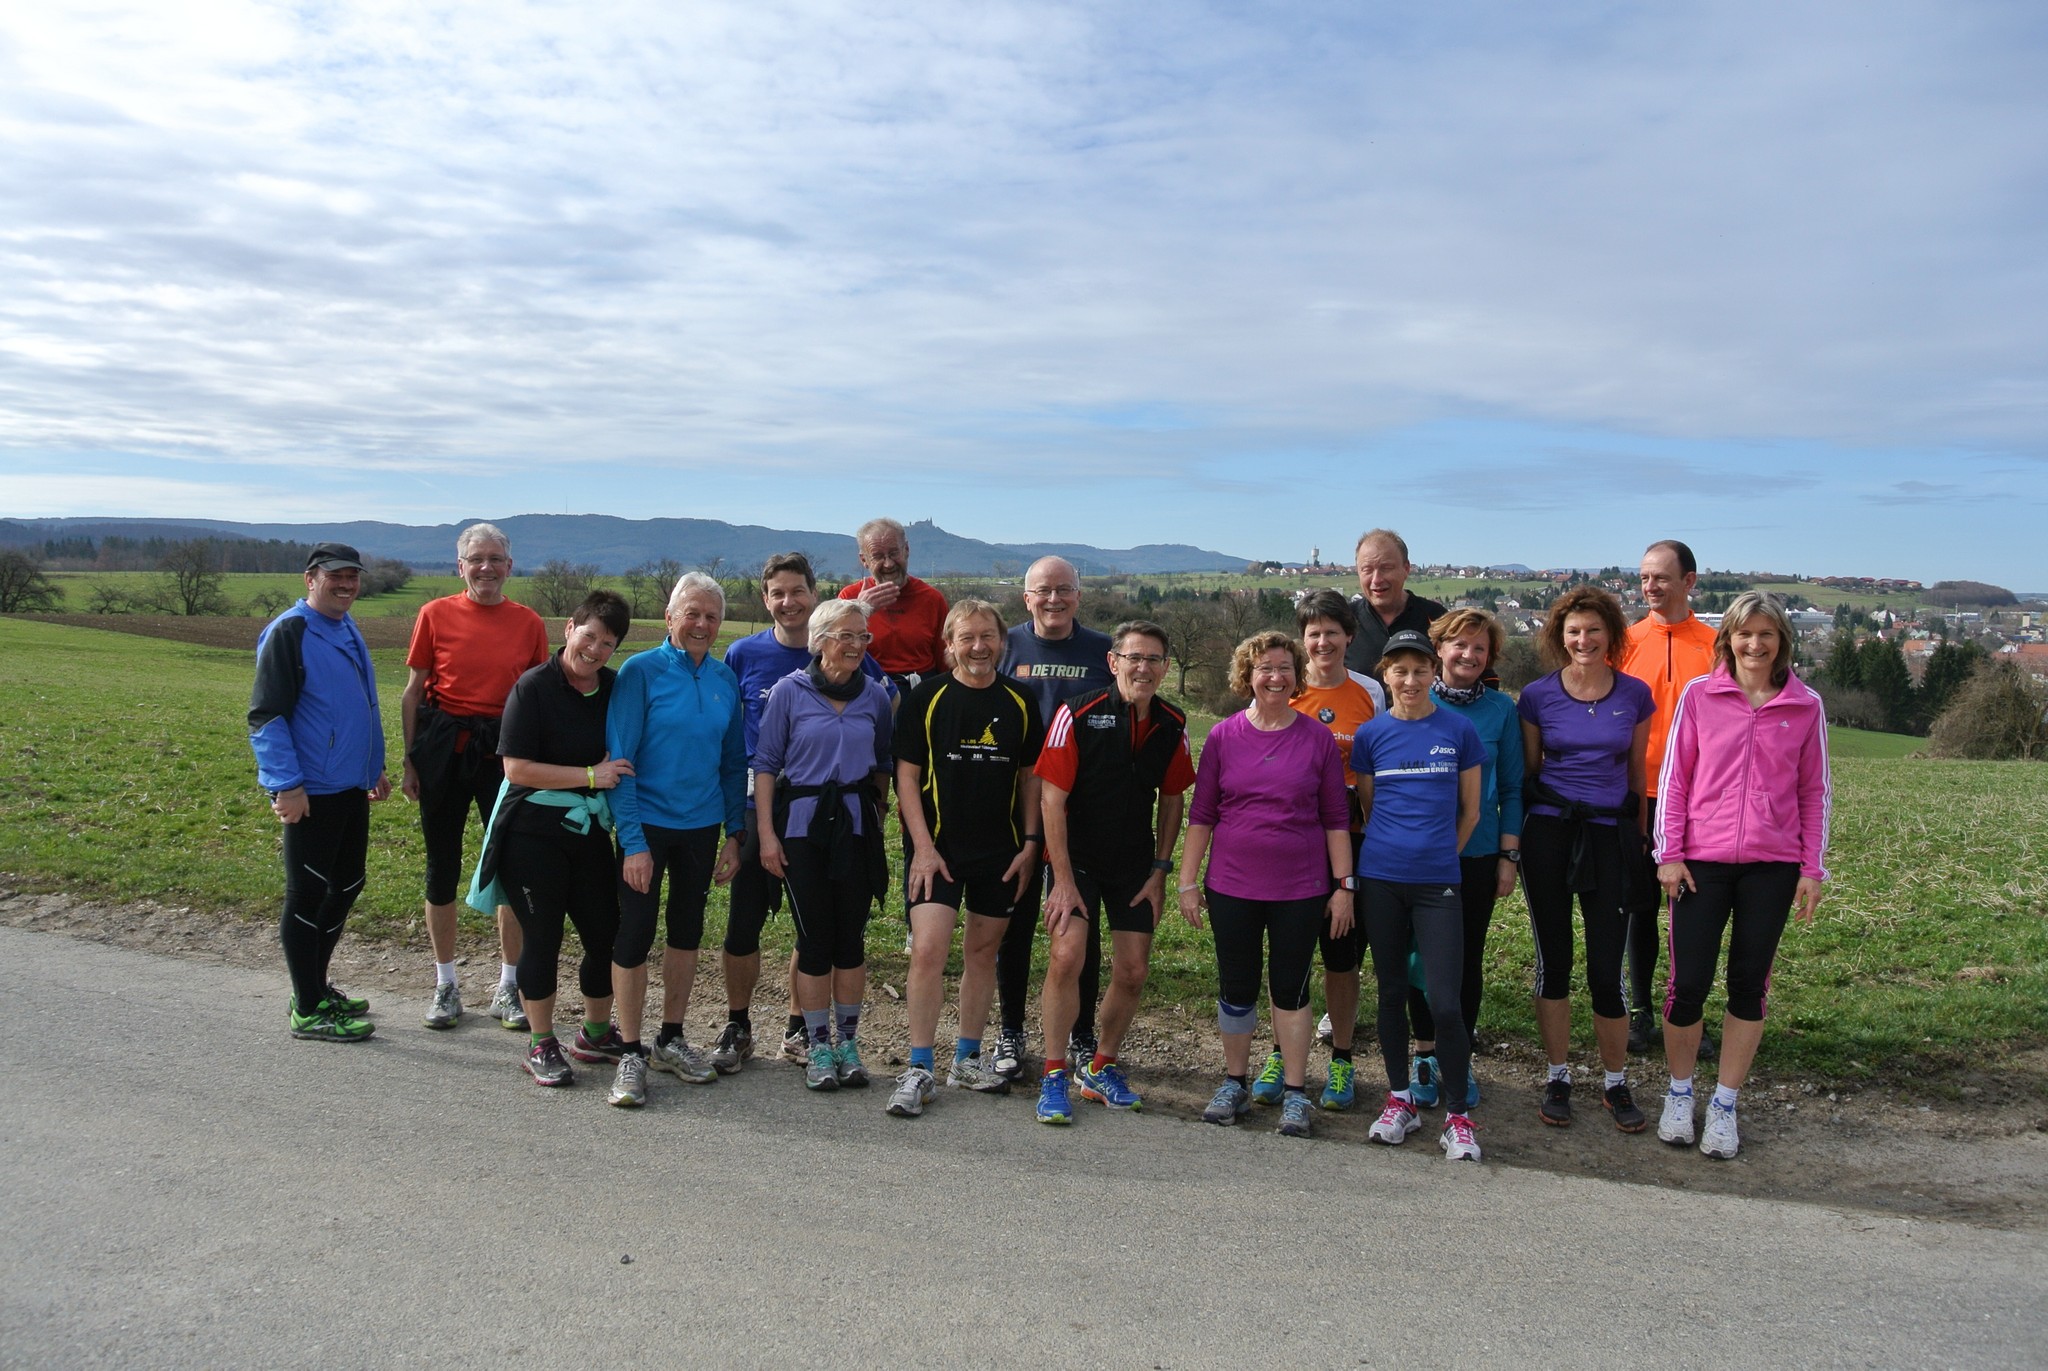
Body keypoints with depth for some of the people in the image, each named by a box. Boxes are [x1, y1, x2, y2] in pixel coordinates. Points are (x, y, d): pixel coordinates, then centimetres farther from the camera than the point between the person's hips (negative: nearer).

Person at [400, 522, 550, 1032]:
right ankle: (445, 986, 23)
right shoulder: (436, 615, 0)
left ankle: (508, 987, 17)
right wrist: (410, 762, -1)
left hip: (503, 752, 0)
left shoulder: (528, 623, 2)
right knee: (442, 868, 9)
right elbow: (412, 693, 3)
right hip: (443, 748, 0)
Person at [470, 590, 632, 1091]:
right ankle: (541, 1046, 20)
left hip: (590, 829, 5)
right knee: (542, 937, 4)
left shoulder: (615, 688, 4)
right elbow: (516, 768, -17)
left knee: (606, 934, 7)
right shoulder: (534, 687, -12)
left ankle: (595, 1033, 28)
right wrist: (590, 775, -18)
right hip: (534, 830, -5)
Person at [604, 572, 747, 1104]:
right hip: (647, 825, -5)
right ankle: (630, 1054, 13)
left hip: (702, 826, 5)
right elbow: (620, 761, -12)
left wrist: (734, 833, 6)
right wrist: (633, 841, -17)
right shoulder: (640, 672, -10)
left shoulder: (724, 679, 3)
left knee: (687, 931, 14)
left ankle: (672, 1040, 28)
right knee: (634, 935, 0)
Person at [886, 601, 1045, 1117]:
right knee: (928, 950, -12)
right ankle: (919, 1069, 0)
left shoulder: (1019, 701, 5)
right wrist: (923, 846, -10)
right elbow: (906, 774, -3)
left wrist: (1030, 843, 4)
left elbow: (1030, 776, 11)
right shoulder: (926, 697, -3)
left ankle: (968, 1059, 25)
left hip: (1001, 851, 3)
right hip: (937, 847, -3)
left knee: (983, 953, 11)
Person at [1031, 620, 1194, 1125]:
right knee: (1067, 958, -17)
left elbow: (1173, 798, 11)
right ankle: (1054, 1077, 0)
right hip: (1077, 859, -4)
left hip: (1135, 865, 4)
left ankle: (1101, 1069, 26)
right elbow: (1052, 799, -14)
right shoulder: (1078, 715, -14)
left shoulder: (1172, 725, -1)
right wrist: (1063, 879, -15)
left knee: (1133, 971, 5)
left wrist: (1160, 870, 6)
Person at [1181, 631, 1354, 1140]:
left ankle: (1294, 1093, 18)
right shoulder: (1223, 737, 0)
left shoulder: (1318, 738, -1)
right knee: (1236, 988, 9)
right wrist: (1189, 881, 2)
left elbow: (1336, 818, 2)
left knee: (1291, 988, 7)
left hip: (1301, 889, -1)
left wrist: (1344, 885, -1)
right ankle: (1235, 1084, 25)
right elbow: (1201, 814, 4)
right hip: (1232, 886, 1)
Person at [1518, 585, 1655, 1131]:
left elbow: (1636, 772, 12)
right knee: (1553, 959, 7)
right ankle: (1557, 1079, 21)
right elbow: (1526, 772, 8)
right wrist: (1515, 842, 5)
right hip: (1548, 834, 0)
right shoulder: (1538, 696, 0)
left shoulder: (1635, 695, 3)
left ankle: (1616, 1082, 18)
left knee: (1606, 967, -2)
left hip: (1609, 835, 0)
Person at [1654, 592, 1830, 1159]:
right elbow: (1674, 777, 2)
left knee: (1749, 985, 7)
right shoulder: (1698, 696, 0)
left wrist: (1812, 868, 4)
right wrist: (1668, 853, -3)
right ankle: (1679, 1093, 20)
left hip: (1772, 866, 1)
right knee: (1687, 984, -2)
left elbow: (1814, 792, 8)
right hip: (1702, 862, -1)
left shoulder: (1805, 706, 4)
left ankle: (1724, 1106, 21)